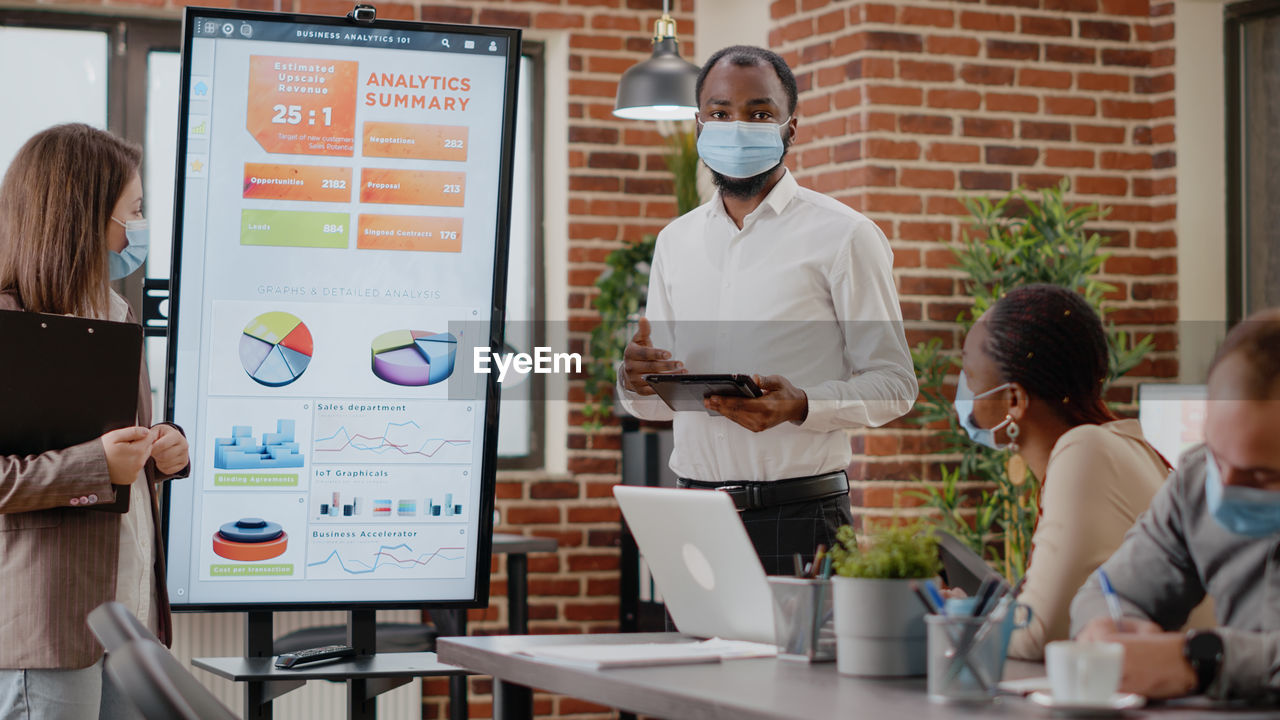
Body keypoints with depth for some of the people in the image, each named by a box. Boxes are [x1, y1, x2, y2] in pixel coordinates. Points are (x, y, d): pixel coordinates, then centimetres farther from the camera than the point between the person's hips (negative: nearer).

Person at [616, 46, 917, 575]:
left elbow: (893, 383, -3)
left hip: (799, 516, -4)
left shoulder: (845, 237, 0)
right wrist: (636, 384, -3)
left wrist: (801, 406, -20)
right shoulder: (675, 241, 16)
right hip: (694, 512, 4)